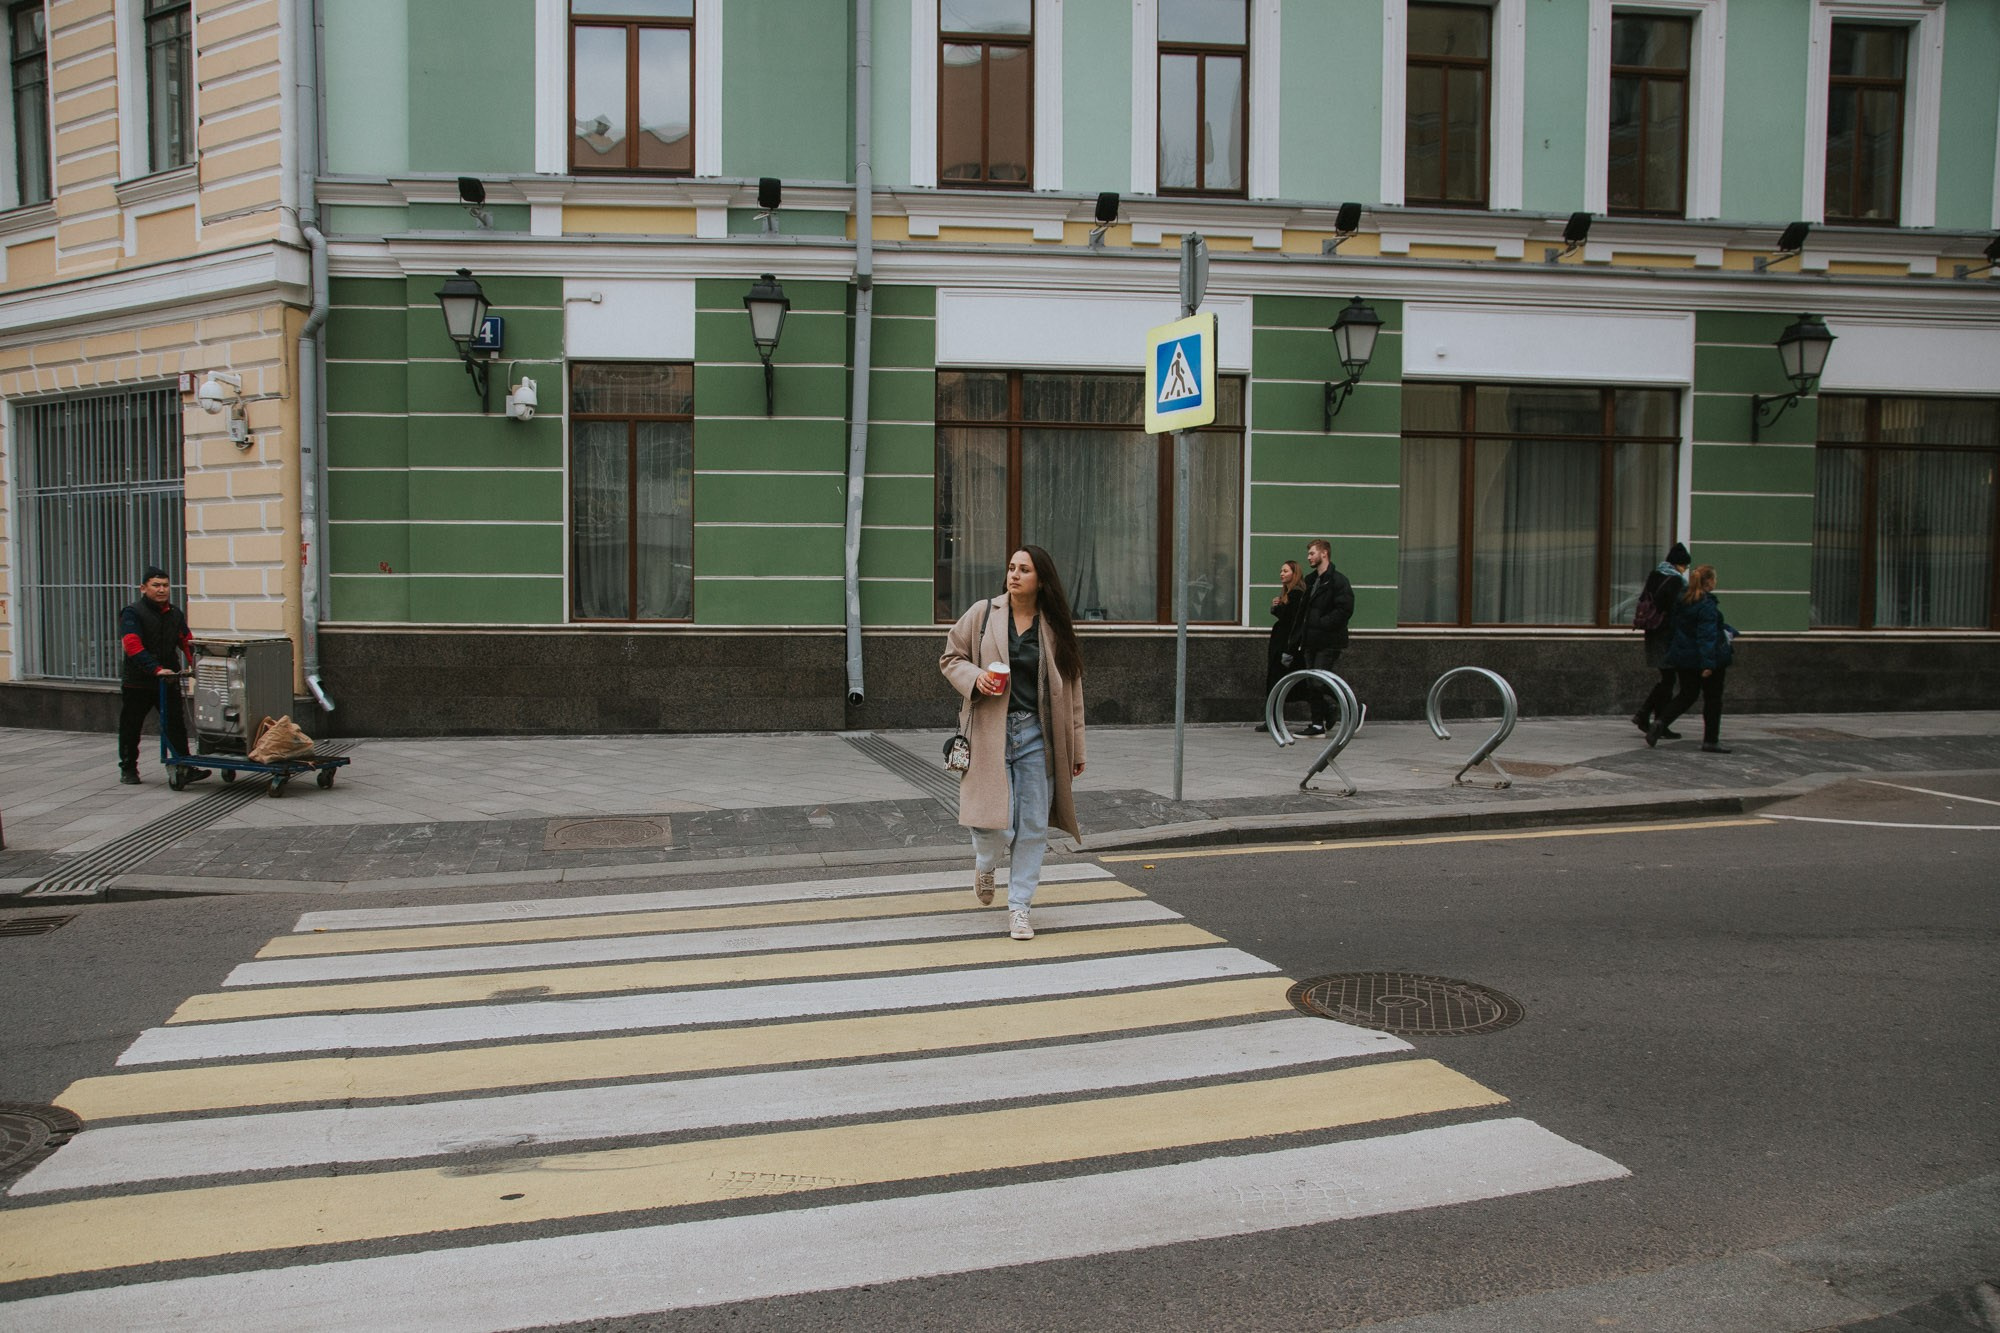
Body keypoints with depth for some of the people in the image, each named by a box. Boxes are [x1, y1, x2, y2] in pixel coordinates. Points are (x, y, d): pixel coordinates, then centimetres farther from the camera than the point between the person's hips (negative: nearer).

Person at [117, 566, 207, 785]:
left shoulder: (175, 614, 10)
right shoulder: (132, 613, -9)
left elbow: (186, 642, 12)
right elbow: (133, 646, -20)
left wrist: (195, 664, -7)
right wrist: (156, 669, -30)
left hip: (168, 681, 4)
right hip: (138, 682, -4)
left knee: (176, 724, 1)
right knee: (131, 726, 9)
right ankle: (128, 769, 22)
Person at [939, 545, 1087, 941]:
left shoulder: (1055, 627, 6)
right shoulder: (982, 614, 1)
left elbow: (1071, 689, 10)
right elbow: (950, 658, 10)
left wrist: (1076, 747, 10)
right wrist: (974, 678, -12)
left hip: (1037, 734, 2)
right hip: (992, 731, -2)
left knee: (1033, 826, 1)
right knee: (997, 823, -7)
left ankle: (1019, 907, 14)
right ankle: (985, 864, 30)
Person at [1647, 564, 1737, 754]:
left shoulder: (1682, 601, 5)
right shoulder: (1707, 605, -18)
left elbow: (1675, 628, 15)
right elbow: (1707, 636, -23)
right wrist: (1708, 663, -25)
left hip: (1683, 658, 7)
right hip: (1703, 659, -7)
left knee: (1687, 695, 16)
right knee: (1713, 698, 6)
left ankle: (1660, 722, -5)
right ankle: (1711, 741, 10)